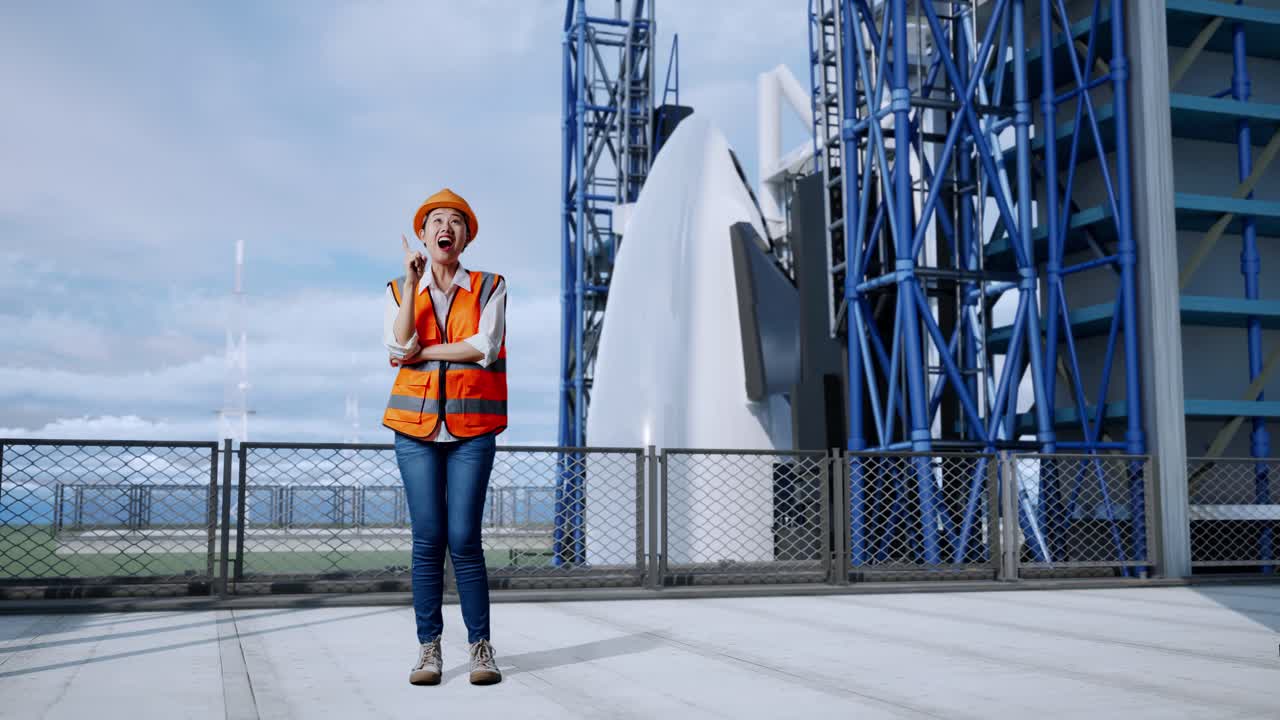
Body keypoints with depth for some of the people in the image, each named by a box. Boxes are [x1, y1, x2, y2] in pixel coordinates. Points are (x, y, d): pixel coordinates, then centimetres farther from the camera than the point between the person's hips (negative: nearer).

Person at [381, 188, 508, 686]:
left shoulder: (489, 288, 5)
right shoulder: (399, 290, 9)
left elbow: (484, 348, -10)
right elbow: (399, 348, -7)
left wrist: (421, 352, -6)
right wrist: (412, 281, -8)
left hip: (471, 427, -1)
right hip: (417, 425, 1)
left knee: (464, 539, -5)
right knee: (428, 538, -1)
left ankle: (481, 646, 5)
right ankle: (428, 648, 7)